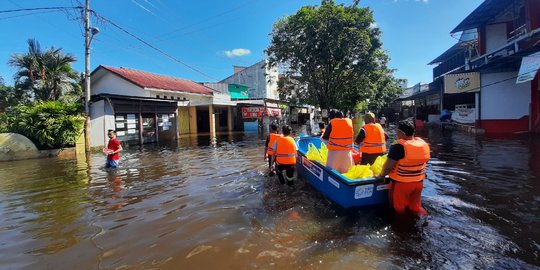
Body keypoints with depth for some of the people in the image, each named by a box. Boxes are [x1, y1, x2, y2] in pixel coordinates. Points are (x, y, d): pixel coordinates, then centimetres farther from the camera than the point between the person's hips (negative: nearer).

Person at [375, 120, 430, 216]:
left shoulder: (398, 147, -25)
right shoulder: (423, 144, -2)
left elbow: (388, 166, -22)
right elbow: (424, 161, 12)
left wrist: (381, 175, -4)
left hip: (401, 183, -6)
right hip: (418, 182, 6)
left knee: (399, 209, 14)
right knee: (416, 207, 23)